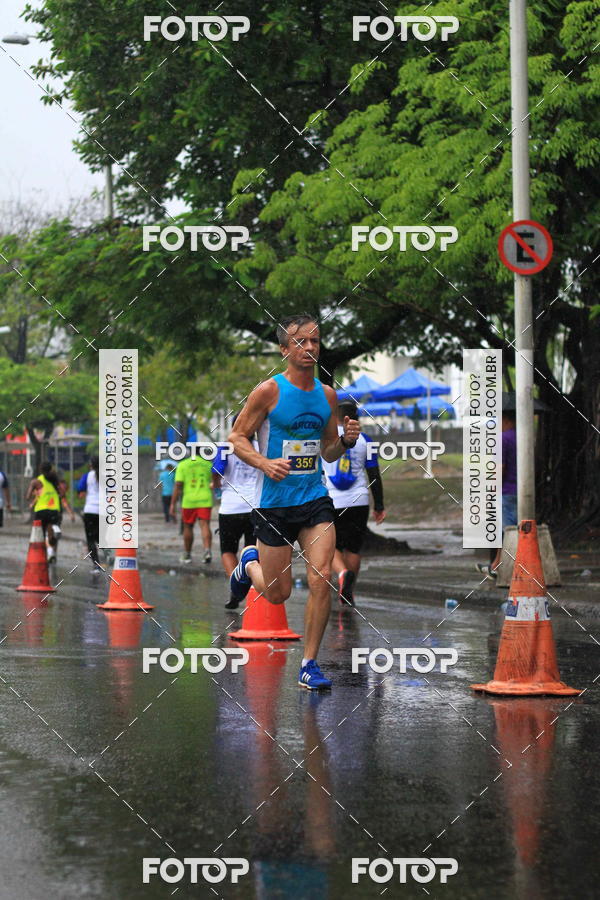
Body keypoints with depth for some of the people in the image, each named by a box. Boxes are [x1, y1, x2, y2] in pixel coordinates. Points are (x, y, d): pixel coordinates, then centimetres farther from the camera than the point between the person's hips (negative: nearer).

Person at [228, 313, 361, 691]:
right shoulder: (269, 391, -8)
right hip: (274, 501, -3)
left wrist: (346, 440, -5)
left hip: (315, 499, 3)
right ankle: (249, 563, 42)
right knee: (278, 594, 7)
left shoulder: (327, 395, 6)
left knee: (321, 579, -13)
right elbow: (237, 437, -5)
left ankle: (309, 664, 0)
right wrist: (264, 463, -22)